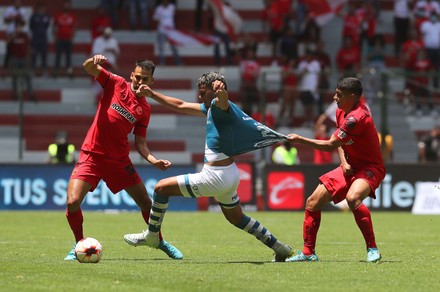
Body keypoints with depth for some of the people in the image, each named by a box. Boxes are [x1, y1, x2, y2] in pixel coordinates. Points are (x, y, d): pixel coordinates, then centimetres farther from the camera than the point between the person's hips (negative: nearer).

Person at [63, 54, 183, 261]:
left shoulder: (145, 109, 7)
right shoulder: (116, 84, 0)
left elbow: (140, 143, 9)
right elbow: (88, 68, -10)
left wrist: (154, 161, -9)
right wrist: (94, 60, -33)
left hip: (119, 159, 3)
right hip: (92, 155, -3)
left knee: (145, 202, 7)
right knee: (72, 202, -18)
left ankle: (160, 241, 32)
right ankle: (79, 244, 6)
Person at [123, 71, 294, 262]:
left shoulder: (219, 106, -15)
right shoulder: (210, 108, 13)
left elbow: (222, 100, -42)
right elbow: (180, 106, 23)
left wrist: (221, 91, -65)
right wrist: (152, 94, 19)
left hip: (215, 177, -10)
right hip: (230, 175, 10)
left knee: (162, 188, -3)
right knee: (236, 218, 26)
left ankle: (151, 236, 10)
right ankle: (280, 249, 27)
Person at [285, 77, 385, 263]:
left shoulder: (357, 117, -26)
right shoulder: (341, 112, 5)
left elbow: (331, 145, -24)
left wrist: (300, 140, -15)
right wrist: (344, 162, -1)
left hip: (370, 168, -9)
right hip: (350, 167, 9)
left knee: (353, 198, -38)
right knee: (313, 202, 2)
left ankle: (372, 249, -27)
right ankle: (308, 253, 14)